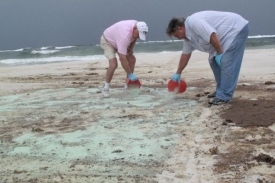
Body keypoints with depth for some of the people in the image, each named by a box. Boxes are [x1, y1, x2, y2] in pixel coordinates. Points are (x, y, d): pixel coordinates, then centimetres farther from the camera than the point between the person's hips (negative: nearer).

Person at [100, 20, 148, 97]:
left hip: (118, 41, 8)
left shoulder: (137, 25, -19)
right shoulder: (125, 35, -43)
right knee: (113, 64, -26)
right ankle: (105, 88, -9)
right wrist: (130, 74, -35)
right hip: (107, 41, -8)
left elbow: (134, 38, 8)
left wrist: (130, 49, -6)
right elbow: (122, 58, -42)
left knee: (132, 59, 0)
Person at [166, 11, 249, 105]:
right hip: (228, 34, 10)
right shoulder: (187, 35, 9)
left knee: (226, 62, -16)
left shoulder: (193, 22, -24)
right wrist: (178, 73, 25)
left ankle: (223, 96, -14)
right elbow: (185, 54, 18)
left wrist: (219, 53, -19)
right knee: (213, 61, 12)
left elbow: (212, 36, -31)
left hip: (237, 28, -10)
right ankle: (221, 90, 18)